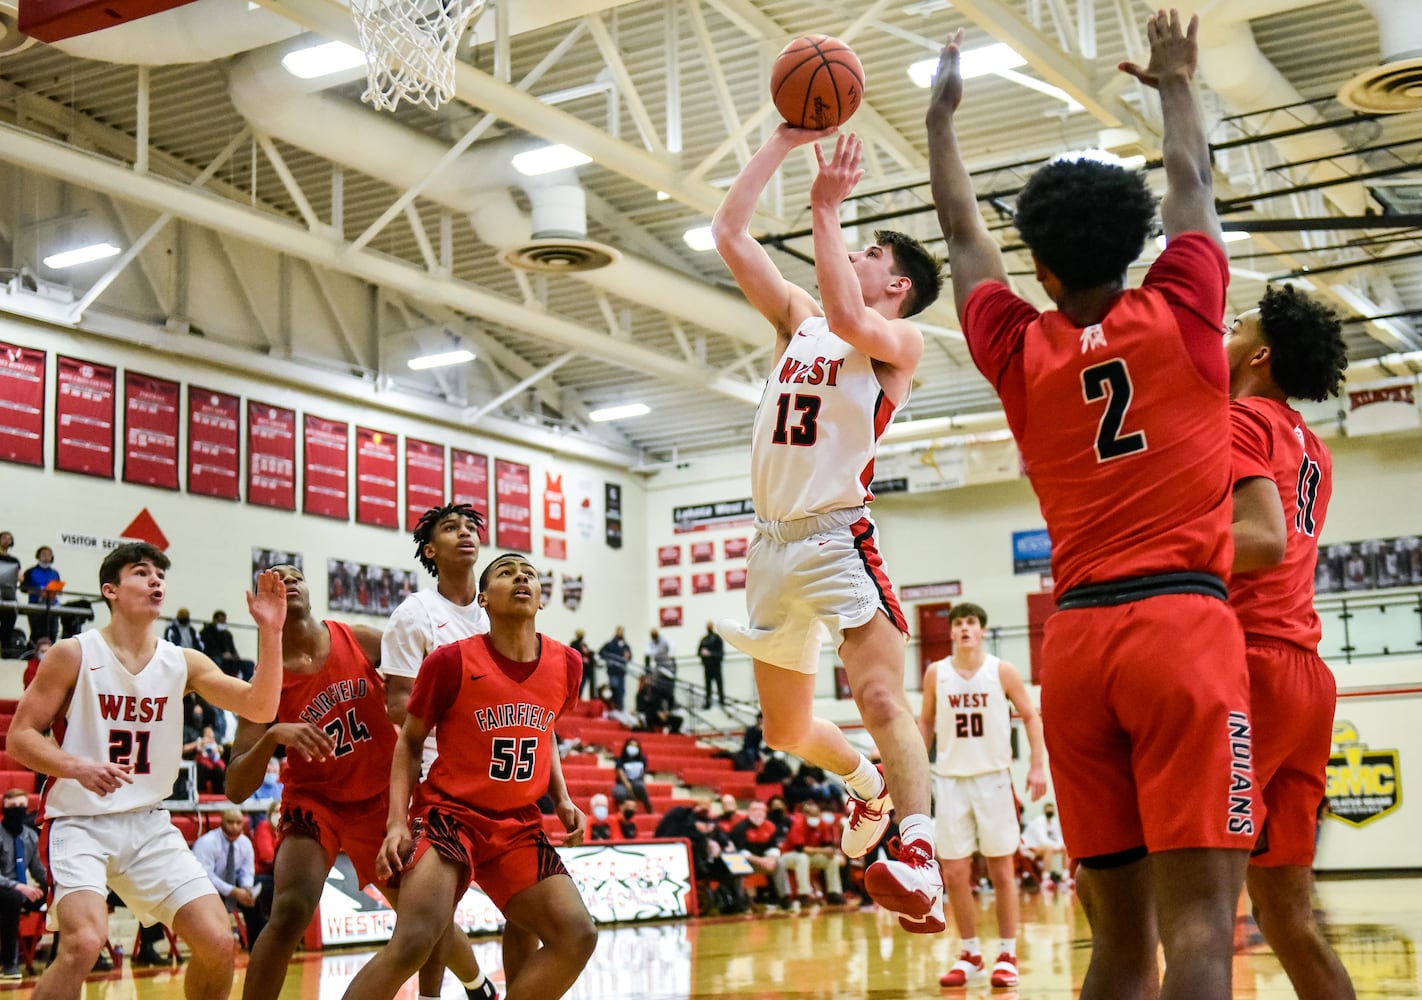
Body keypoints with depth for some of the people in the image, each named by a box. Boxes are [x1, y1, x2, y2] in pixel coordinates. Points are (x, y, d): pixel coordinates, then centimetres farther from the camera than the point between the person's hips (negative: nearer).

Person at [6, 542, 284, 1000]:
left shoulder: (183, 663, 4)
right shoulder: (74, 654, -6)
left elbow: (258, 706, -6)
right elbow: (19, 737, -5)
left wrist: (269, 632, -20)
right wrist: (78, 766, -24)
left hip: (148, 824, 4)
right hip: (79, 822, -4)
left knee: (218, 941, -6)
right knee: (84, 941, -28)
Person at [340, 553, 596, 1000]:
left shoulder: (566, 665, 2)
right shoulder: (451, 660, -10)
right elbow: (410, 741, 1)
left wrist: (562, 799, 8)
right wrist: (397, 821, -10)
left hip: (519, 826, 5)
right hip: (448, 813, -5)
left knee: (578, 937, -10)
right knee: (412, 942, -24)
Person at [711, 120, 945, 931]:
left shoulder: (900, 339, -1)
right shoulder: (799, 319, 16)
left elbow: (847, 318, -25)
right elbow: (731, 232, 12)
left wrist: (827, 209, -18)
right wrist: (784, 142, 10)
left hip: (838, 537, -7)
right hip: (774, 542, 7)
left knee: (881, 697, -24)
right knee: (786, 729, 17)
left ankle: (921, 857, -30)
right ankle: (867, 780, 43)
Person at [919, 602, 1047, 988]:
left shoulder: (1002, 671, -4)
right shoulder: (935, 673, 2)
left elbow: (1030, 716, 0)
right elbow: (926, 722, 12)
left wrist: (1038, 765, -10)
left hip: (993, 777, -2)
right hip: (950, 779, 2)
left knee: (1002, 870, 4)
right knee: (954, 874, 1)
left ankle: (1007, 955, 13)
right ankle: (971, 954, 15)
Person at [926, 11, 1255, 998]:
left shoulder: (1018, 351, 10)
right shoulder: (1179, 315, 4)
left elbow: (963, 229, 26)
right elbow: (1191, 182, 22)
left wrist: (941, 116, 40)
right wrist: (1178, 82, 40)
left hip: (1076, 640, 4)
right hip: (1183, 624, -3)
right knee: (1198, 919, -11)